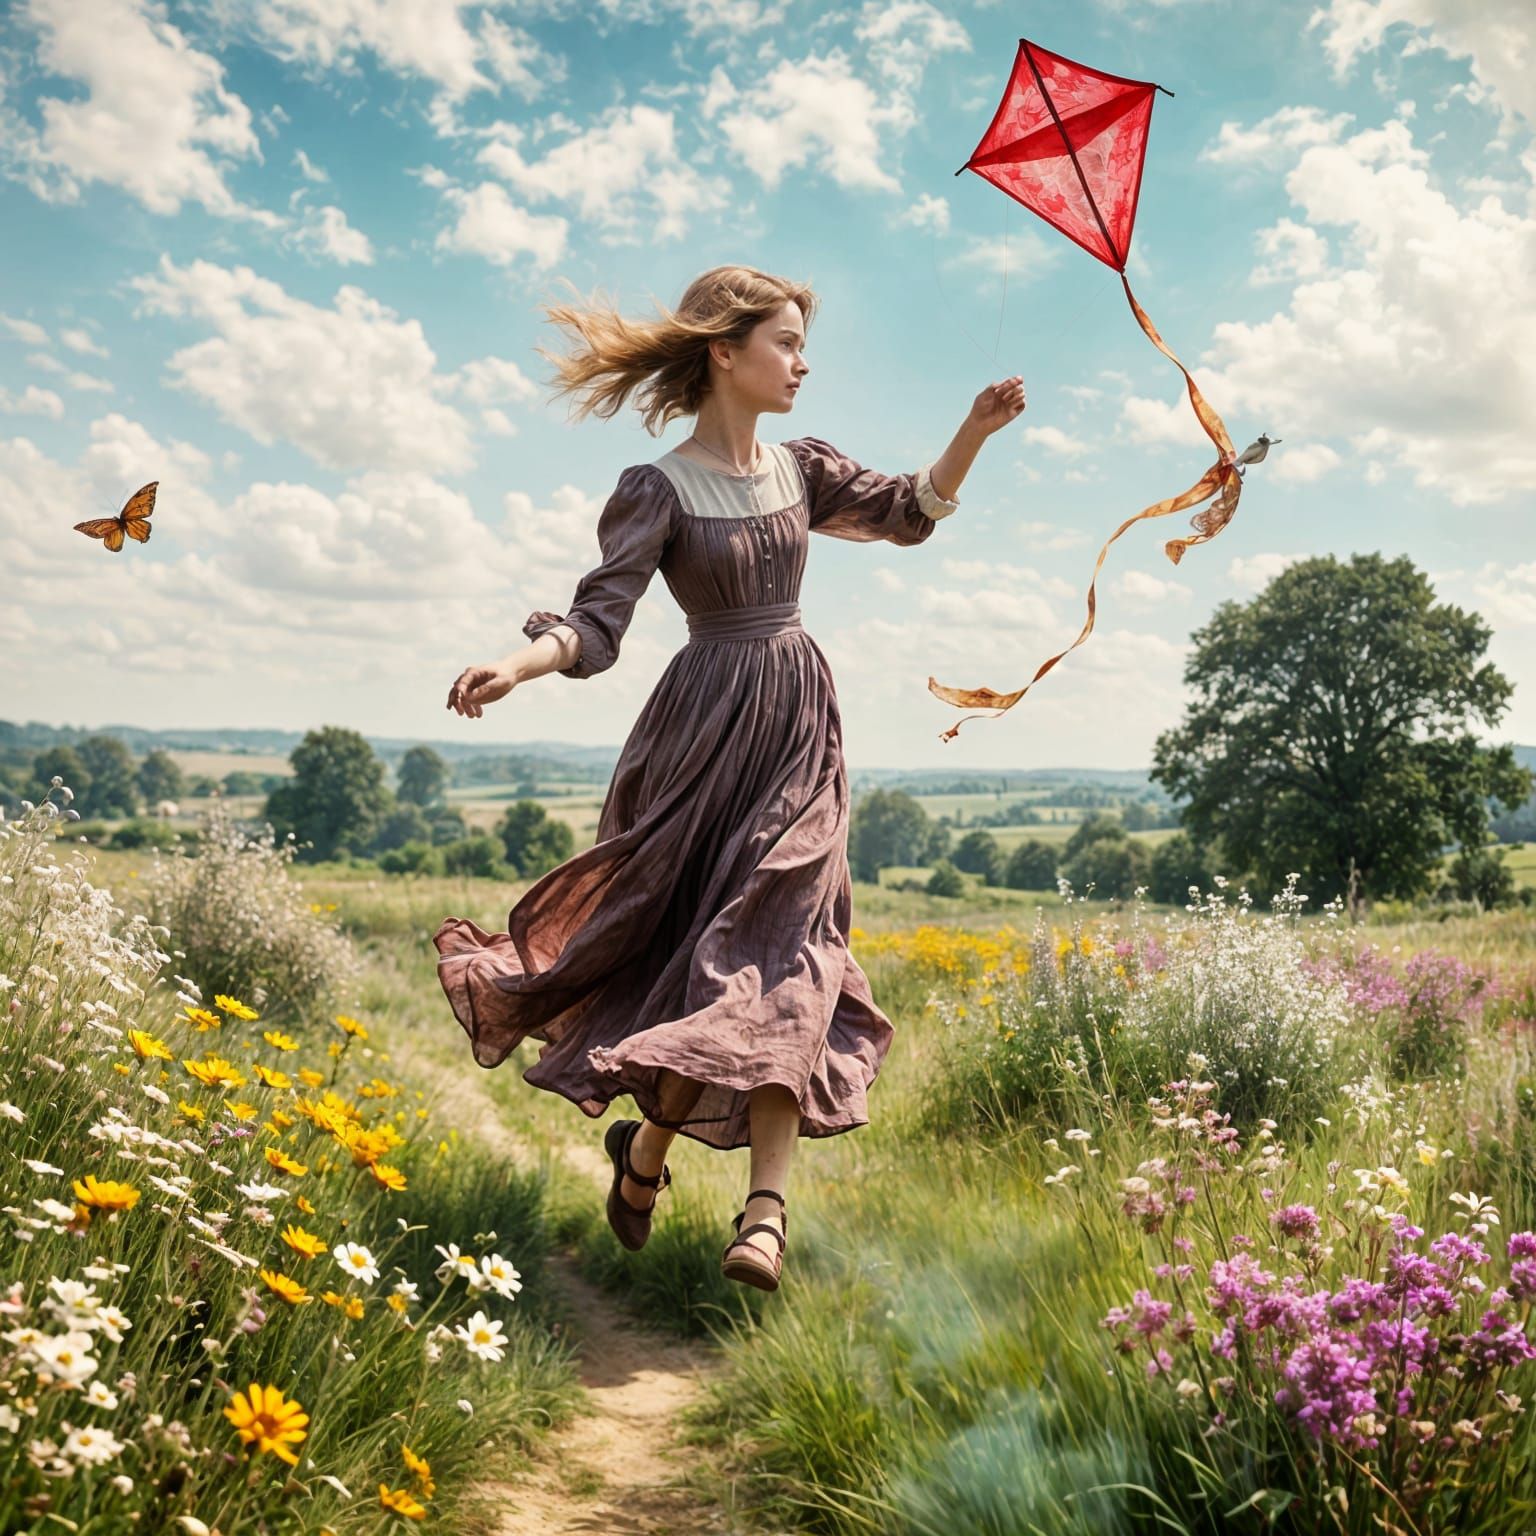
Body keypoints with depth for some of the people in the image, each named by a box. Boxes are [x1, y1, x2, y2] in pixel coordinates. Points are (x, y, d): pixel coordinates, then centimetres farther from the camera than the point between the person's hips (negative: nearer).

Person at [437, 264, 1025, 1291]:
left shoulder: (801, 470, 11)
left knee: (781, 957, -10)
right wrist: (516, 665, -35)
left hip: (801, 739, 4)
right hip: (705, 733, -4)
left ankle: (766, 1212, -16)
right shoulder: (658, 490, -6)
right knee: (695, 957, 0)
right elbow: (599, 619, -15)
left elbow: (911, 513, 22)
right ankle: (647, 1140, 29)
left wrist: (975, 432, 6)